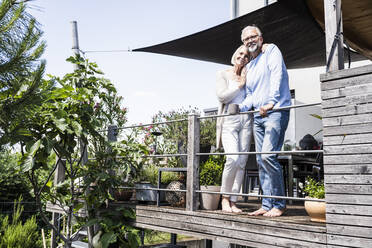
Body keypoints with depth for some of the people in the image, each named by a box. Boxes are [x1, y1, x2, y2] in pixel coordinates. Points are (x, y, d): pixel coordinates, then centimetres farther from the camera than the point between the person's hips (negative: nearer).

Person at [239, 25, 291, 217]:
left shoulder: (272, 51, 4)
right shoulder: (249, 67, 24)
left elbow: (277, 76, -12)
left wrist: (271, 102, -25)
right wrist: (241, 108, 6)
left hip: (276, 111, -8)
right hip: (258, 116, 8)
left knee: (268, 155, -18)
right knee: (261, 160, 5)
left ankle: (279, 204, -6)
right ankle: (267, 204, 11)